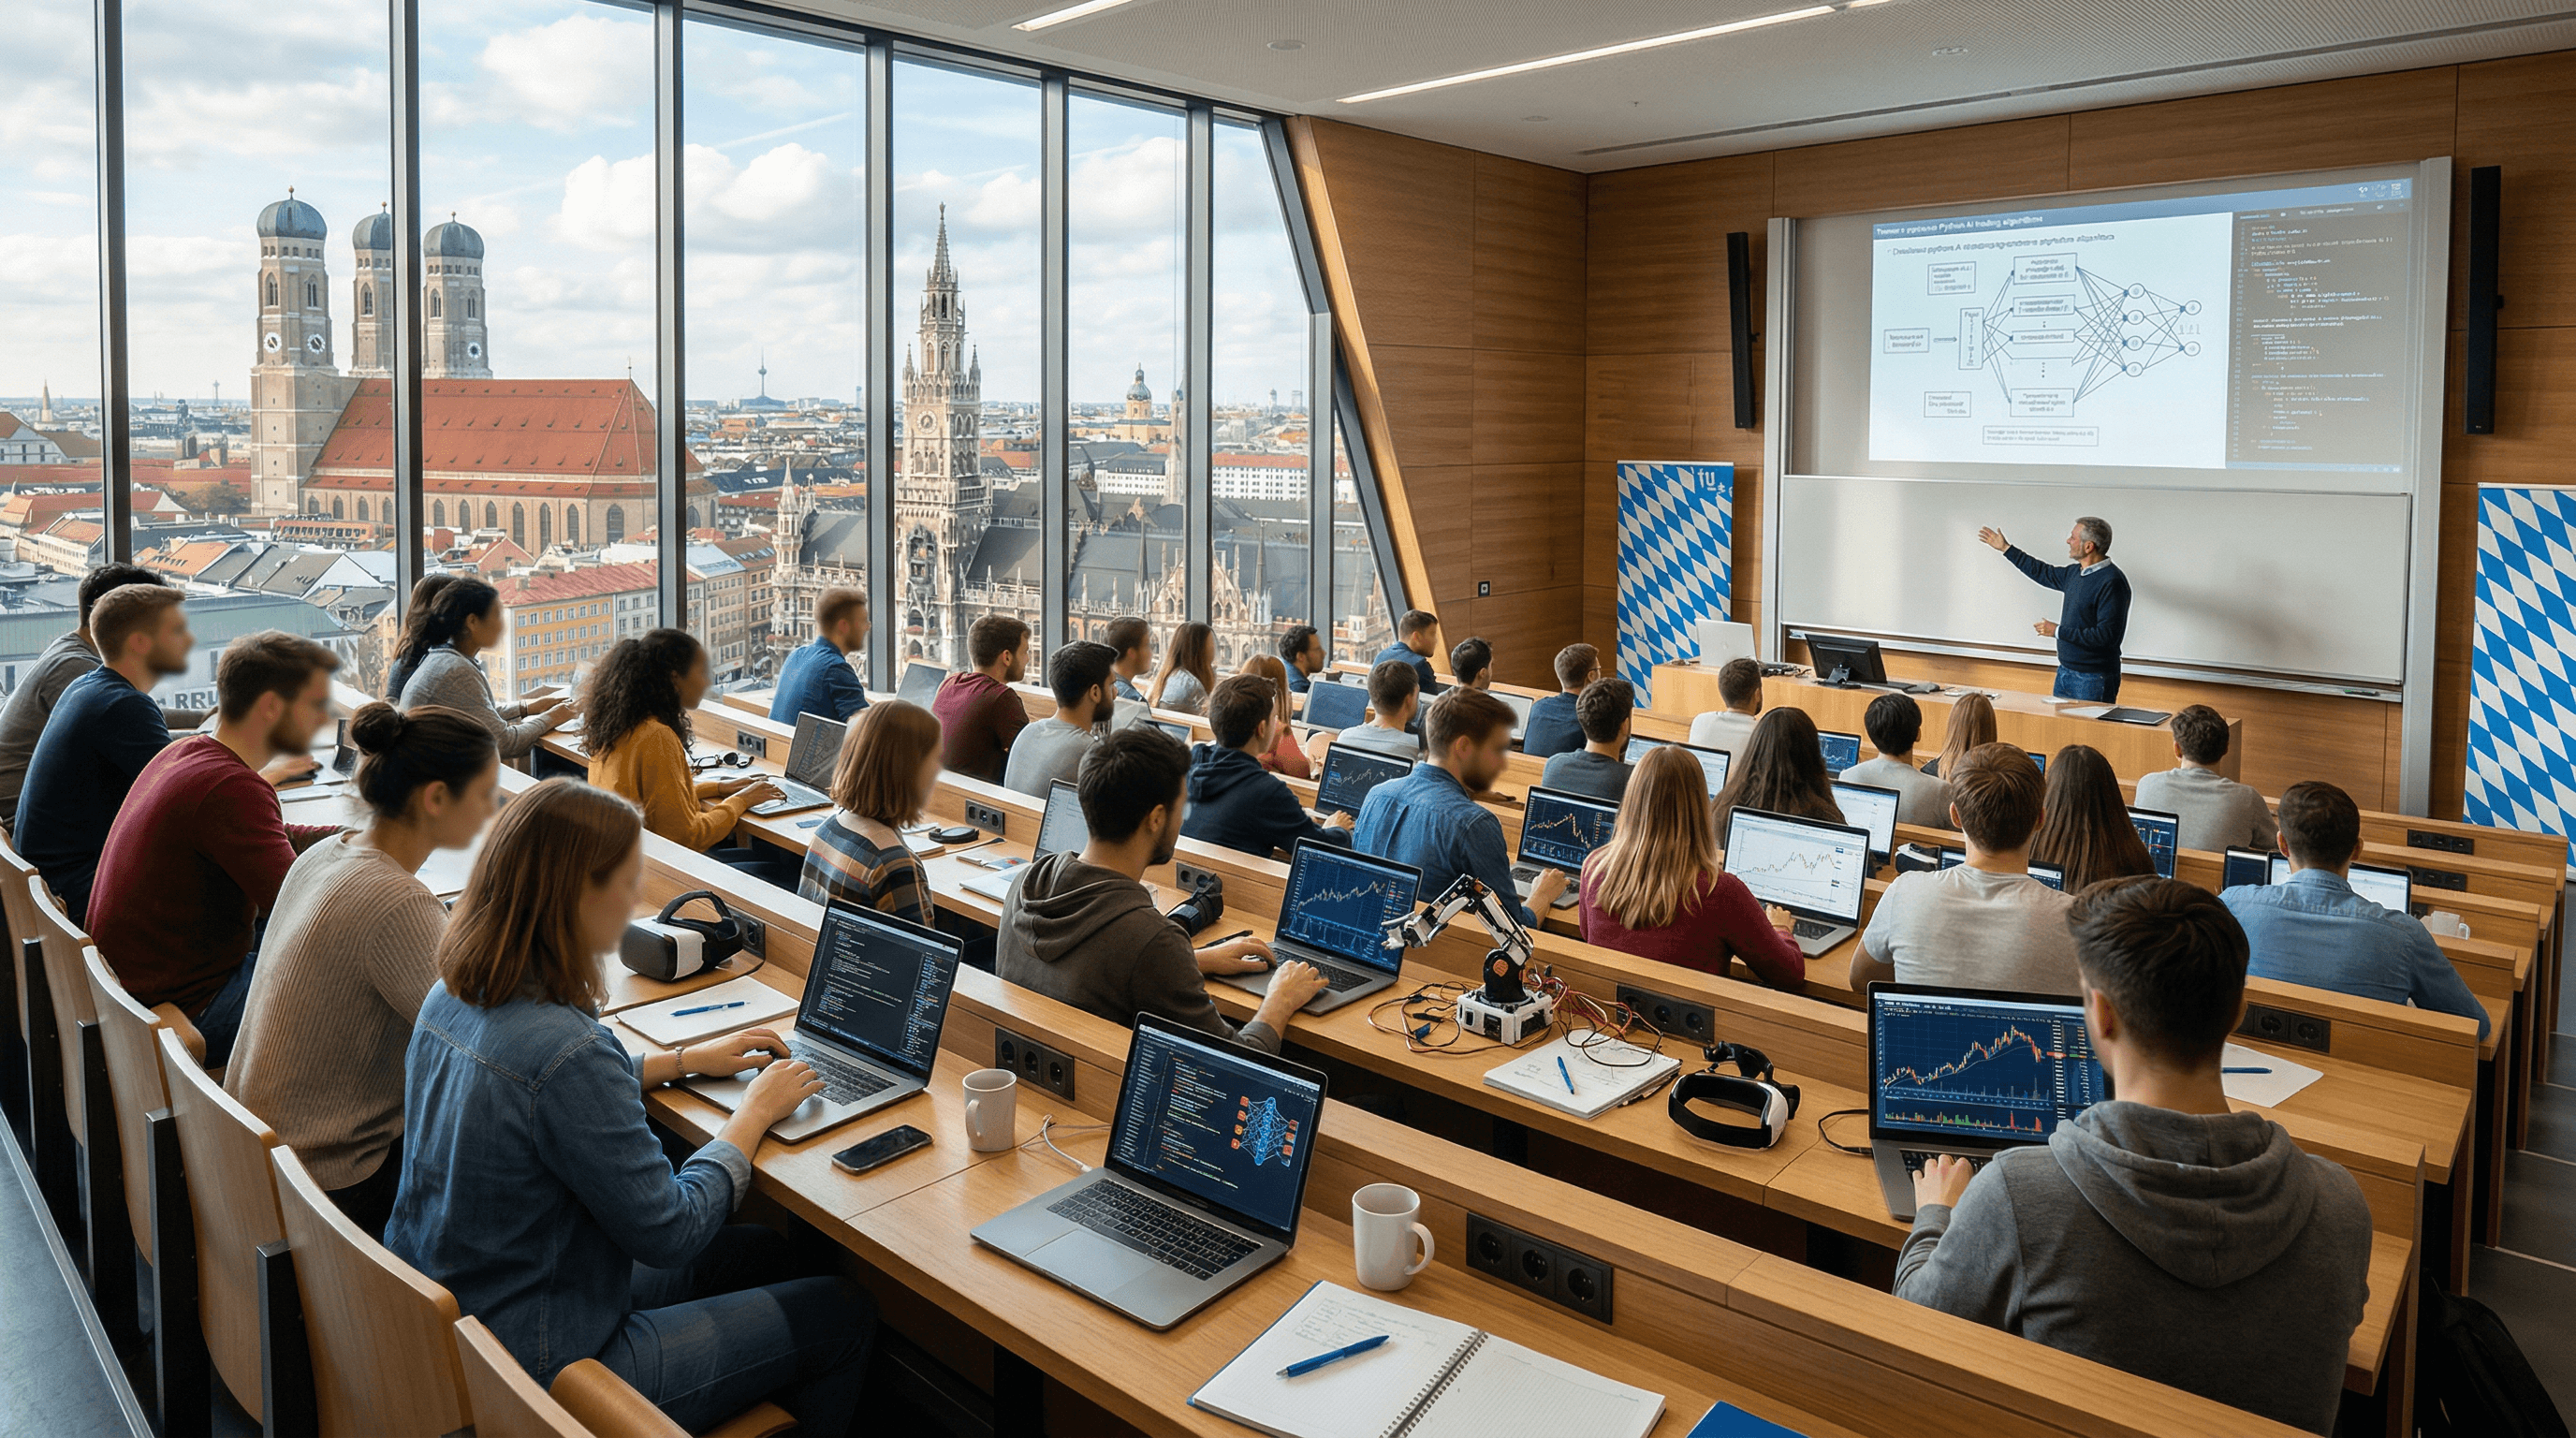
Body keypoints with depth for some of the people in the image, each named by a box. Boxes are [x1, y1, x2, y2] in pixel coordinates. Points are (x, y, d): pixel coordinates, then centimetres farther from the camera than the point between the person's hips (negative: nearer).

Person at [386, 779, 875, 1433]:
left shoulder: (452, 996, -5)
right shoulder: (564, 1048, -33)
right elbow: (669, 1232, -22)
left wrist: (685, 1060, 15)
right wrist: (756, 1111, -8)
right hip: (539, 1371, -9)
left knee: (760, 1254, 22)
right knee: (846, 1311, 4)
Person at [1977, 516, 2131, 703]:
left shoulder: (2112, 582, -19)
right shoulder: (2075, 572, 9)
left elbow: (2107, 635, -24)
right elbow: (2044, 573, 29)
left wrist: (2059, 631, -19)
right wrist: (2006, 548, 33)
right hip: (2065, 672, 9)